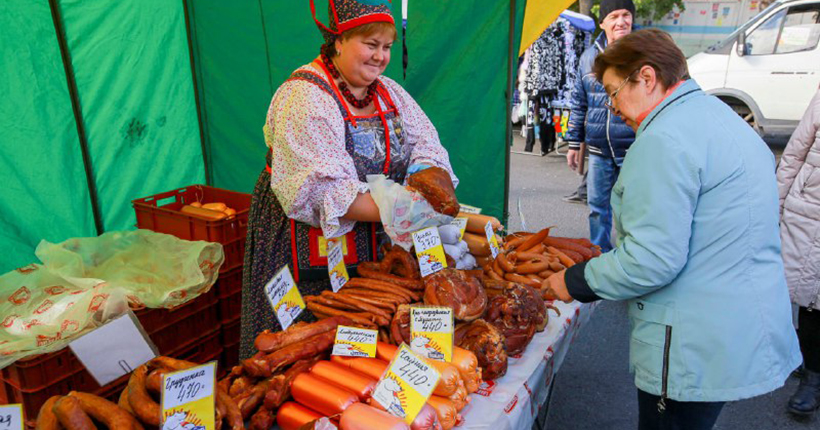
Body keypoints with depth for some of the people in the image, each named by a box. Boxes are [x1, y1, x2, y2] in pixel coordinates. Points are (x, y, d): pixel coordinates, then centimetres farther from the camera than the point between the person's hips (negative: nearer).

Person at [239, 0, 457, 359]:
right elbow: (324, 191, -26)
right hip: (310, 246, -6)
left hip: (371, 247, 7)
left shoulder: (389, 92, 8)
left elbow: (426, 149, 3)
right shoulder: (304, 98, -16)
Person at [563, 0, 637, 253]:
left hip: (633, 149, -4)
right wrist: (574, 143, 12)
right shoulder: (589, 56, 8)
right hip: (599, 150, 4)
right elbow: (579, 103, 14)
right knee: (597, 206, 12)